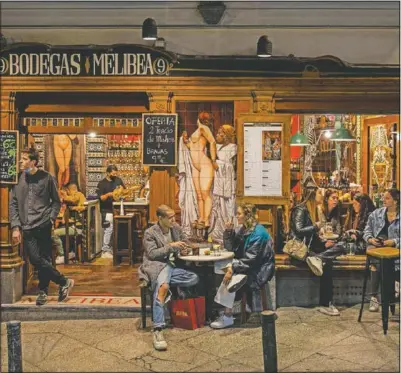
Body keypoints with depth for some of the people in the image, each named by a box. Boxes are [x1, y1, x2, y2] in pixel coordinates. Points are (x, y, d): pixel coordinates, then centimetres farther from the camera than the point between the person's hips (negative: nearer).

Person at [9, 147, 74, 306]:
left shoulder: (47, 178, 1)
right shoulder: (18, 179, 7)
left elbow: (56, 201, 7)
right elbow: (13, 204, 8)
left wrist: (51, 218, -6)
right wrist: (16, 227, 1)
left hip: (43, 225, -2)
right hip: (27, 227, 2)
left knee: (44, 259, 1)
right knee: (36, 260, -4)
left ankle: (43, 291, 18)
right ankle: (64, 281, 10)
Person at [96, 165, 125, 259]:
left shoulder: (118, 180, 8)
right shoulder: (102, 183, -5)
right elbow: (100, 197, -11)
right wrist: (108, 194, -28)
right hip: (107, 210, -6)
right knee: (108, 230, -11)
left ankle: (111, 249, 21)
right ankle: (105, 251, -4)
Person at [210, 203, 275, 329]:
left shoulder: (258, 233, -19)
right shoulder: (242, 229, 6)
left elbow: (251, 259, -24)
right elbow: (230, 248, 9)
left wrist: (233, 268, -25)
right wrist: (229, 231, -5)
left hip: (259, 269, -8)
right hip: (247, 265, 8)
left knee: (230, 280, -24)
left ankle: (227, 317, -13)